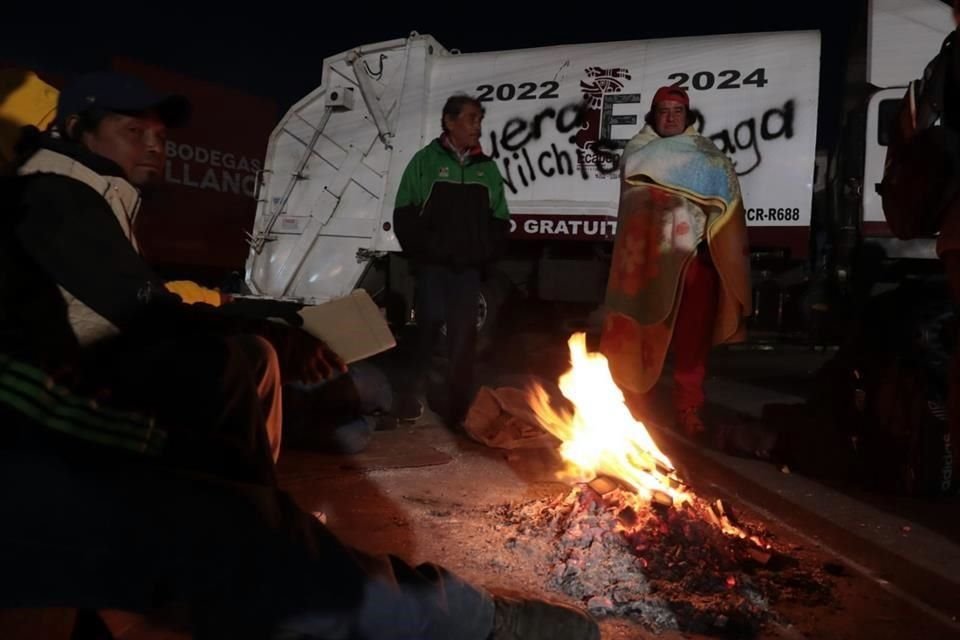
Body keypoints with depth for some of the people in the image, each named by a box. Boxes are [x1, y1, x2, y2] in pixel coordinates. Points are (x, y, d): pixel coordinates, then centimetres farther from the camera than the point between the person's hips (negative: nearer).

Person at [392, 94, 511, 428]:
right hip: (433, 266, -3)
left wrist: (486, 254, 3)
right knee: (427, 330, -5)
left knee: (463, 336, 4)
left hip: (470, 268, 3)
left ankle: (457, 406, 12)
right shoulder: (426, 161, 4)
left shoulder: (488, 168, 14)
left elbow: (499, 220, 16)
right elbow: (405, 215, 0)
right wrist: (423, 252, -7)